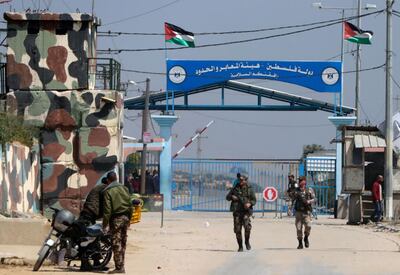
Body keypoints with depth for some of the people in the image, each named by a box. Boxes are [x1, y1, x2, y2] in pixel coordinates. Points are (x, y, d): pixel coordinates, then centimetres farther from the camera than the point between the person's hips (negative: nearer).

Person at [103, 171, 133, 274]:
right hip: (125, 217, 6)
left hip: (116, 219, -6)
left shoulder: (108, 191, -9)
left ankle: (119, 267, -9)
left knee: (116, 243, -5)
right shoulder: (124, 188, 10)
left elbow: (107, 209, -14)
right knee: (123, 242, 14)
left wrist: (105, 224, -10)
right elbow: (130, 205, 13)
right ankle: (121, 266, 19)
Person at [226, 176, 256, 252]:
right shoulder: (235, 188, 10)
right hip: (237, 211, 2)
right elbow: (227, 197, 17)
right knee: (237, 229, 0)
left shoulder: (249, 189, 5)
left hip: (246, 211, -2)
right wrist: (232, 197, -5)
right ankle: (240, 246, 12)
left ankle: (247, 241, 1)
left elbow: (254, 200, 6)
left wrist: (250, 203, -15)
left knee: (247, 226, -22)